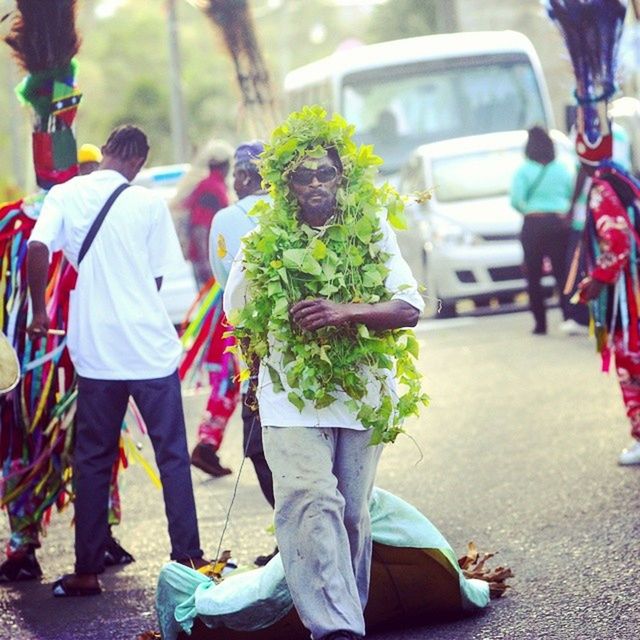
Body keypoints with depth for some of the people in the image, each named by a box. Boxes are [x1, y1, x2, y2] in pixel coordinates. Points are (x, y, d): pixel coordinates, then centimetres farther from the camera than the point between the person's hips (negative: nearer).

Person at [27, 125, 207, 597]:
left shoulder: (65, 195, 0)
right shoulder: (148, 203, -3)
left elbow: (38, 250, -14)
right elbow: (158, 277, 0)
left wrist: (39, 312, -2)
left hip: (95, 350, 2)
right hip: (150, 347, -2)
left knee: (92, 460, 10)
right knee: (172, 455, 6)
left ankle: (87, 571, 9)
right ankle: (188, 558, 4)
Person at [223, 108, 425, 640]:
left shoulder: (371, 233, 1)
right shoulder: (265, 243, 1)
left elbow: (409, 308, -10)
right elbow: (237, 314, 18)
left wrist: (344, 312, -24)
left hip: (362, 398, 2)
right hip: (291, 401, -1)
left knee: (351, 513, 7)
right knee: (312, 501, -19)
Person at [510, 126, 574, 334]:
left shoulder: (524, 170, -3)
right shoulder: (561, 169, 6)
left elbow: (516, 200, -10)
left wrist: (526, 210, 8)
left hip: (534, 225, -2)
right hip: (560, 223, 2)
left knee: (534, 277, 4)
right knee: (563, 274, 4)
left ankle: (540, 323, 0)